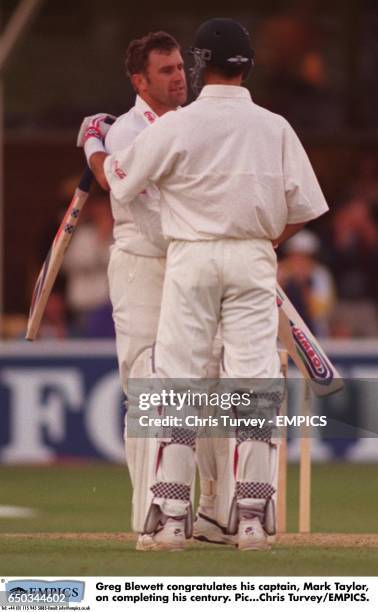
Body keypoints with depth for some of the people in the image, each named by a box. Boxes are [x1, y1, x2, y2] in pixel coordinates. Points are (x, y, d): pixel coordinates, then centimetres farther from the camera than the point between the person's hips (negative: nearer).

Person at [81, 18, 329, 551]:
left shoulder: (175, 127, -6)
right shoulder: (275, 128, 1)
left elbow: (116, 180, 4)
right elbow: (303, 207, 3)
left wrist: (92, 145, 24)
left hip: (191, 259, -1)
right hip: (253, 262, 1)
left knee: (178, 380, 2)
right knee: (254, 382, 2)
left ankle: (171, 515, -1)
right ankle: (252, 517, -2)